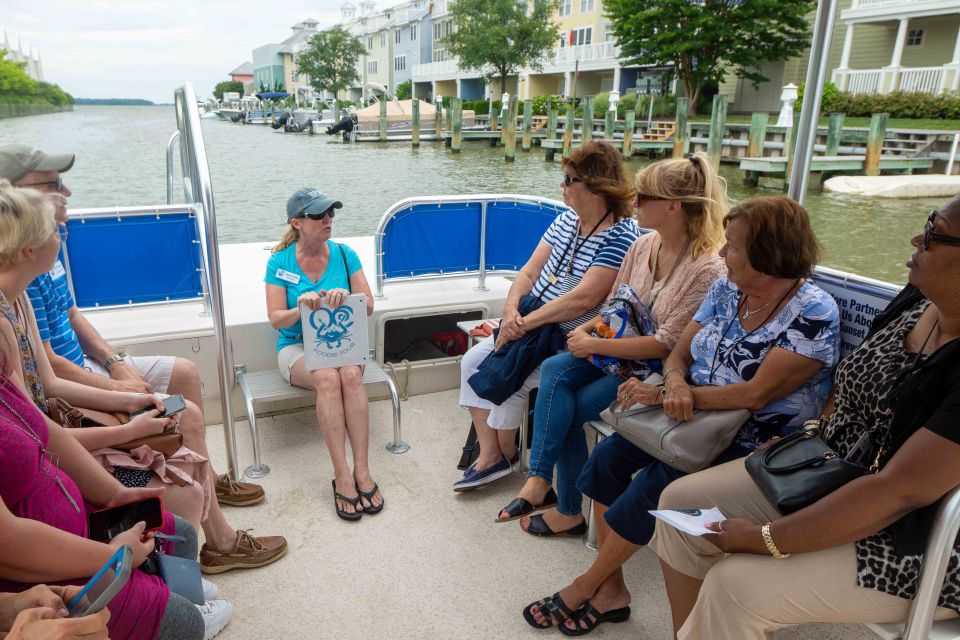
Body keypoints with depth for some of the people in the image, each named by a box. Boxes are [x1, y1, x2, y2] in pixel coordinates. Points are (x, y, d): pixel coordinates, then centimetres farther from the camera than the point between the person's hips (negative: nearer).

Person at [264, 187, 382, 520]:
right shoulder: (280, 262, -3)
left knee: (351, 374, -34)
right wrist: (301, 308, -28)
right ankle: (342, 476, -32)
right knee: (328, 378, -34)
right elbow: (276, 318, -6)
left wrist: (346, 297, -26)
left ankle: (362, 471, -32)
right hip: (297, 346, -1)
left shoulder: (344, 254, 1)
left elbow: (368, 305, -3)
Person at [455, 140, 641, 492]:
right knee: (472, 361, -3)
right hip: (531, 327, 8)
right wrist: (511, 309, -13)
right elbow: (530, 271, 6)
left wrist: (525, 322, -23)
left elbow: (583, 299, -26)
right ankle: (489, 455, 1)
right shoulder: (567, 220, 7)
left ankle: (506, 452, 7)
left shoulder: (621, 236, -18)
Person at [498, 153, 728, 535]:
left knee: (568, 409, -18)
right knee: (554, 370, -20)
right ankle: (539, 478, -19)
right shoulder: (643, 246, 2)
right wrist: (584, 331, -7)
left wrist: (592, 345, -20)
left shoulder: (706, 269, -21)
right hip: (620, 351, 7)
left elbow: (666, 345, -22)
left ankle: (569, 511, 2)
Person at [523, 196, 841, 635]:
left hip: (753, 446, -6)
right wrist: (675, 383, -21)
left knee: (655, 484, -25)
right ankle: (610, 591, 1)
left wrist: (663, 395, -25)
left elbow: (756, 394, -25)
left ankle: (585, 587, 0)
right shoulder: (727, 290, 3)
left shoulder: (814, 313, -17)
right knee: (607, 456, -12)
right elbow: (679, 354, 4)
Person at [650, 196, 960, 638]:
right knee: (680, 502, -1)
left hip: (913, 543, -8)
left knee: (736, 588, -25)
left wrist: (765, 539, -25)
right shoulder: (918, 298, -2)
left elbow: (901, 492, -29)